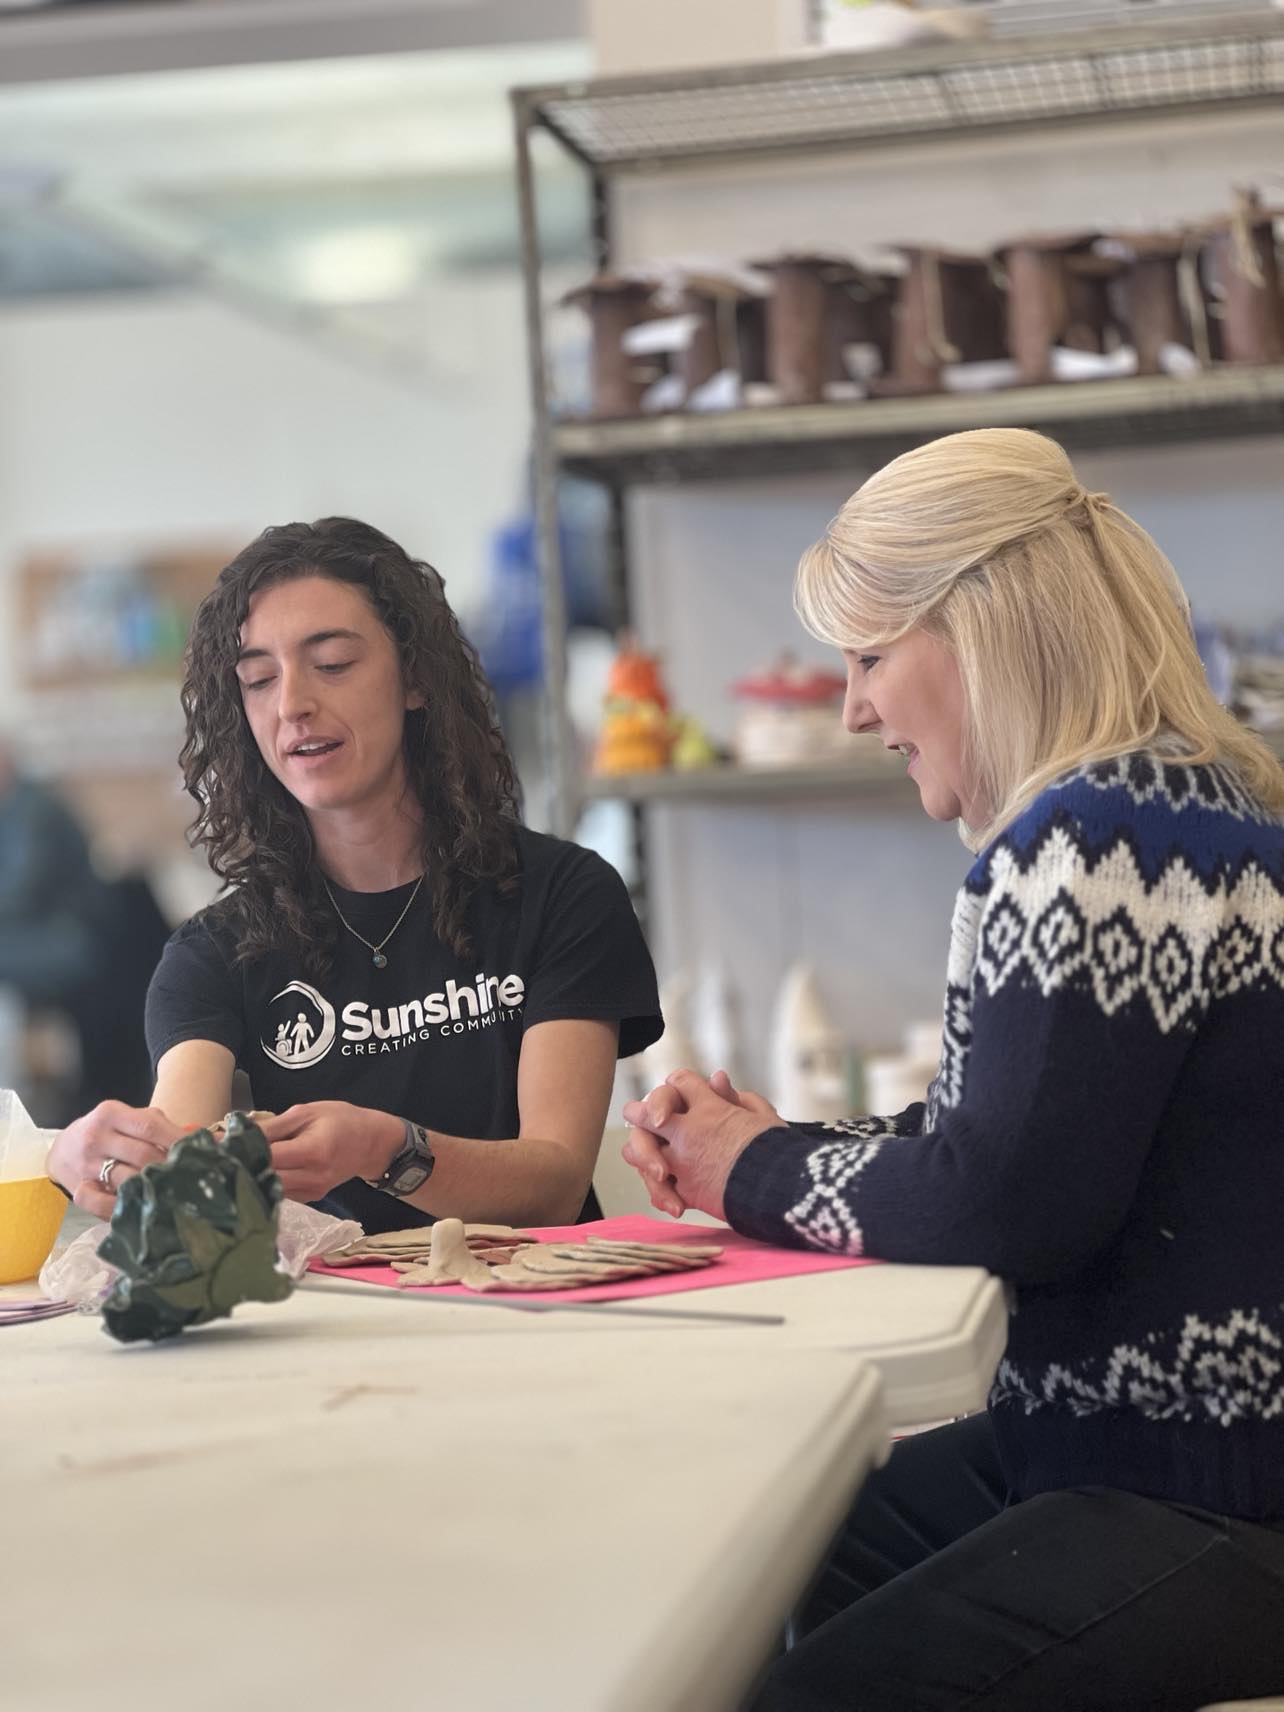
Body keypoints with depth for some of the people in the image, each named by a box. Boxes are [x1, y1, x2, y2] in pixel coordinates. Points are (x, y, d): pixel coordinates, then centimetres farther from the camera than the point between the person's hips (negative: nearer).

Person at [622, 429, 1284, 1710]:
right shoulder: (1166, 807, 16)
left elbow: (1003, 1206, -22)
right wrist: (766, 1147, 4)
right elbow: (984, 1146, 18)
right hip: (1111, 1439, 11)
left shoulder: (1102, 836, -18)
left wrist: (762, 1176, -6)